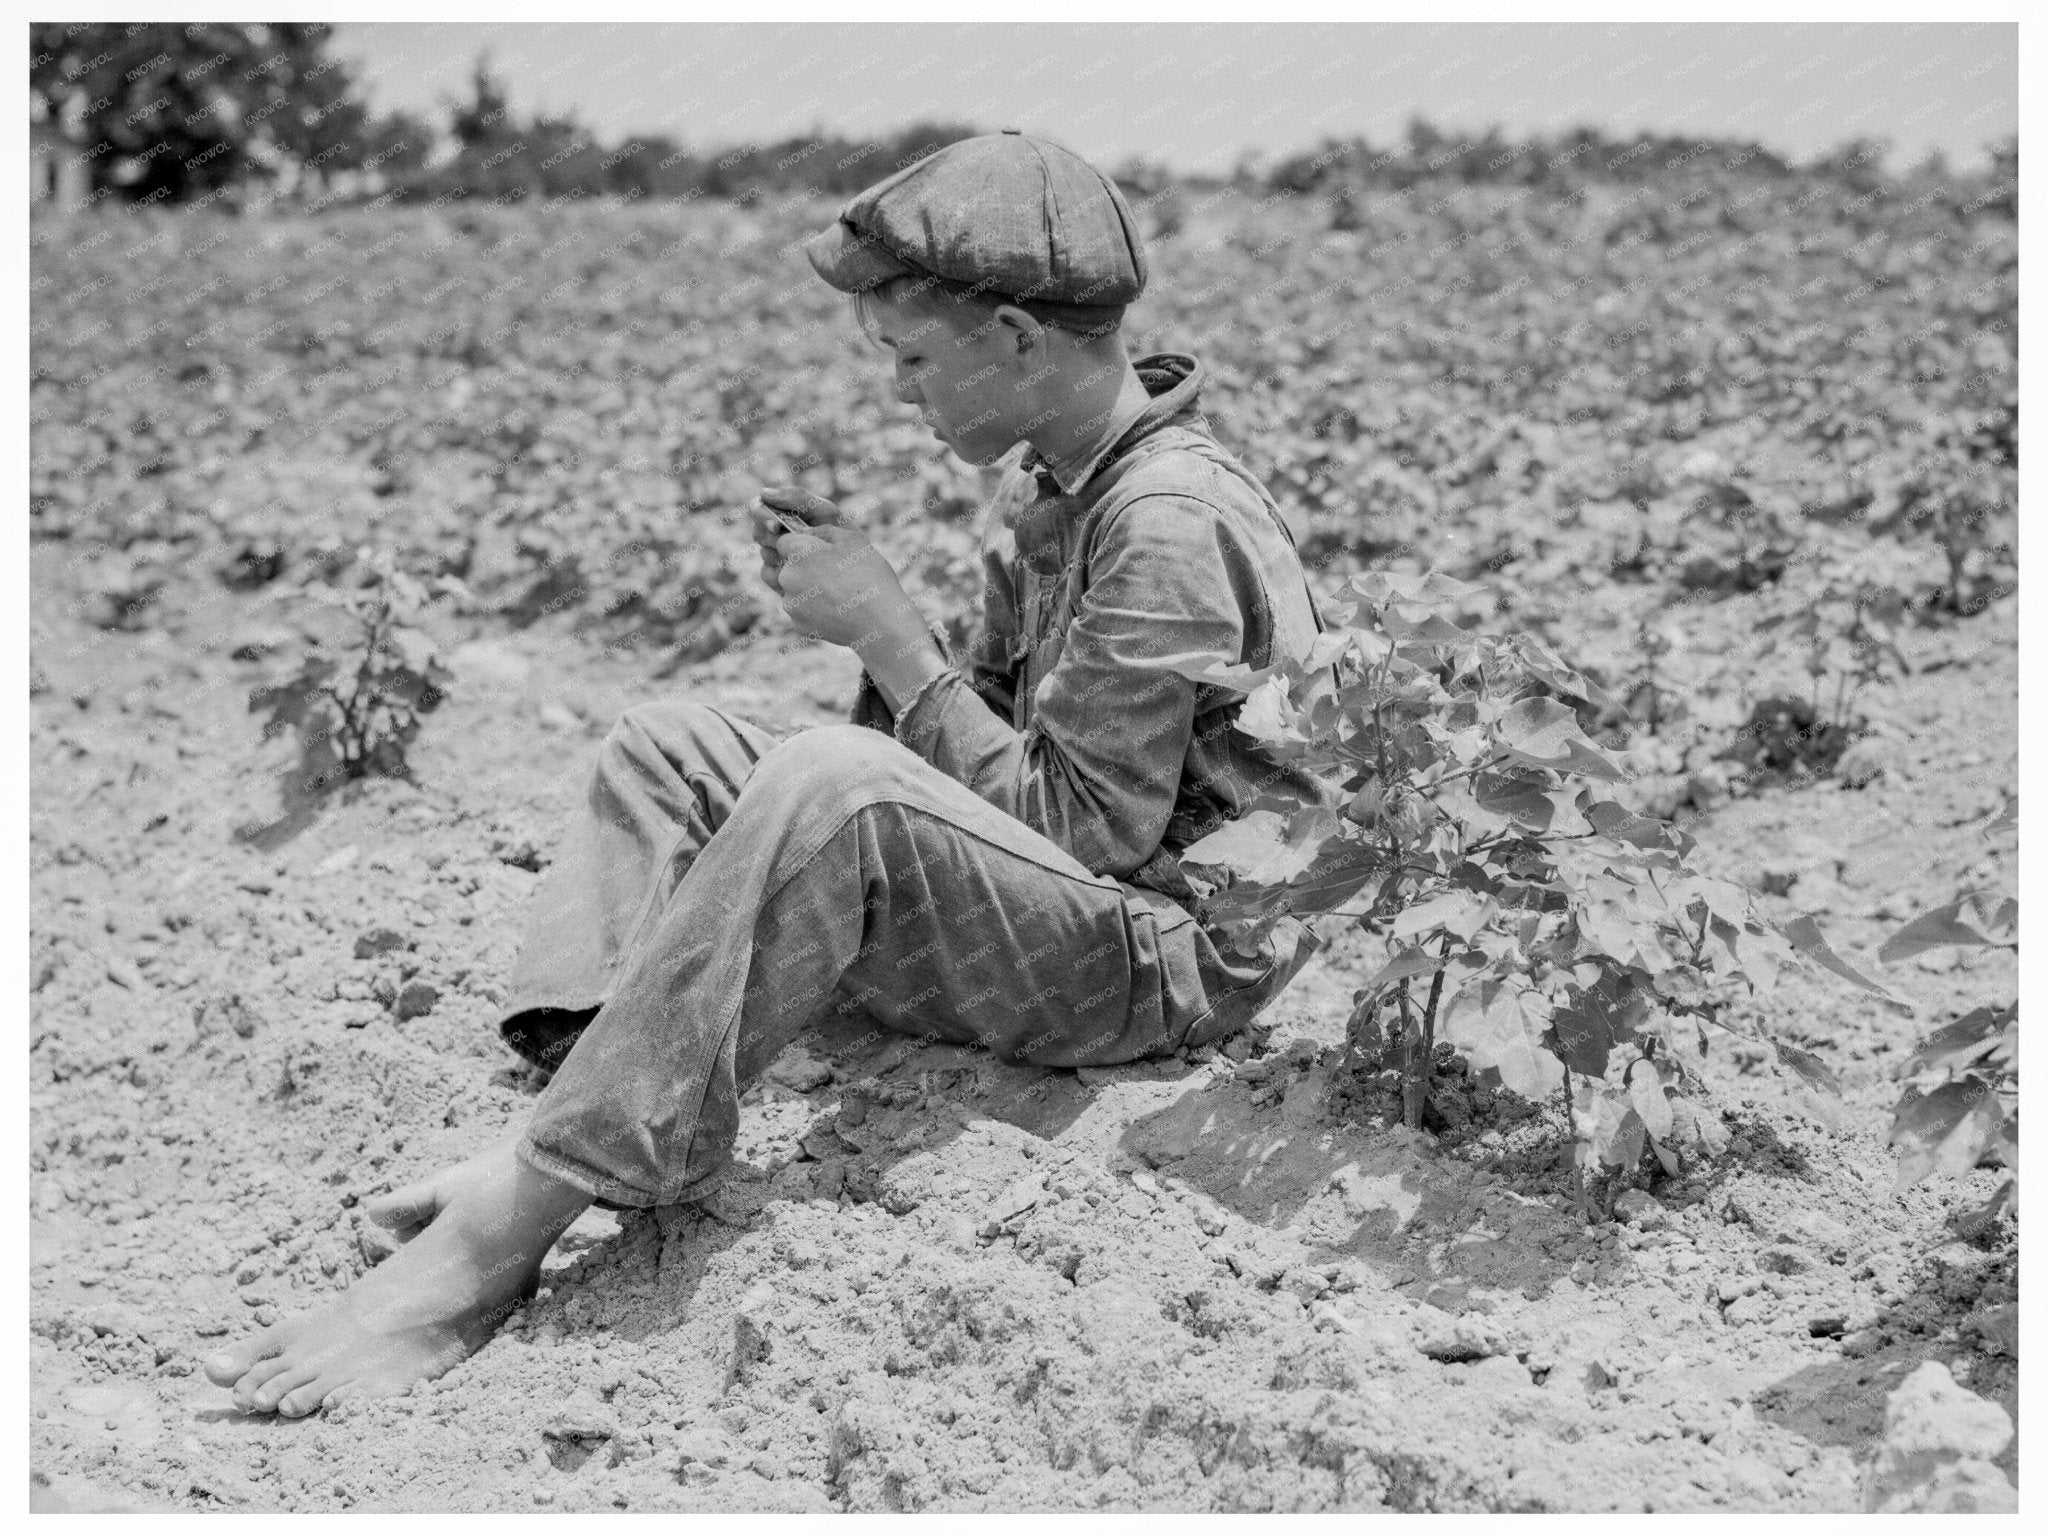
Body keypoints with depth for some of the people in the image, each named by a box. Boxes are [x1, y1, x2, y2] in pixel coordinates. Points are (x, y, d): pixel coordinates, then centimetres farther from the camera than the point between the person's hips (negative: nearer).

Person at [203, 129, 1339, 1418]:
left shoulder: (1173, 521, -20)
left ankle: (497, 1242, -37)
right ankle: (565, 1132, -18)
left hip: (1174, 956, -10)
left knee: (831, 784, -37)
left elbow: (1082, 830, -21)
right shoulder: (1046, 487, 10)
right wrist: (863, 608, -3)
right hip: (1043, 902, 10)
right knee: (671, 743, 3)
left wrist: (888, 630, -17)